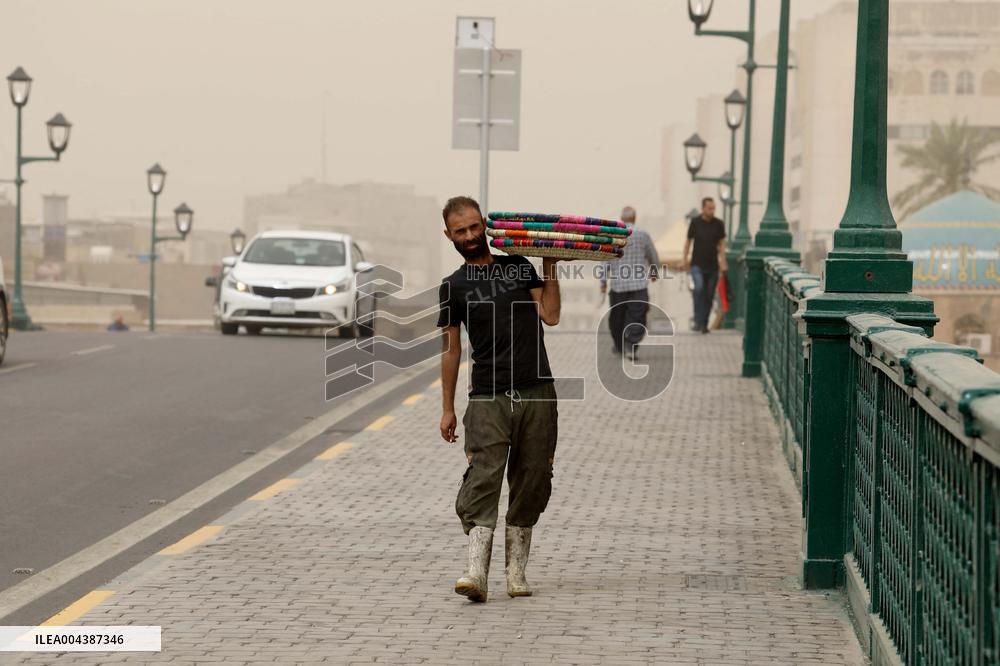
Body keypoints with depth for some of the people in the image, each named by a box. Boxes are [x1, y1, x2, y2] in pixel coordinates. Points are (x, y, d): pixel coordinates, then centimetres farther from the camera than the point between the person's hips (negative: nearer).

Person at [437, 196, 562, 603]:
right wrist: (447, 409, 8)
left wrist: (549, 267, 1)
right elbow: (451, 349, 10)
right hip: (488, 397, -2)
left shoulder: (519, 267, 13)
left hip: (537, 394, 2)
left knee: (532, 482, 2)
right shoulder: (455, 287, 9)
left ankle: (516, 570, 11)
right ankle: (476, 572, -26)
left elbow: (550, 316, 3)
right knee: (483, 478, -16)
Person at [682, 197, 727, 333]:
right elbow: (688, 241, 6)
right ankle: (698, 321, -20)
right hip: (697, 264, -2)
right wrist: (685, 260, 6)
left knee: (709, 295, 5)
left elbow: (722, 243, 8)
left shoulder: (718, 224, 1)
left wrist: (723, 261, -1)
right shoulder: (695, 222, -3)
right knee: (699, 288, -24)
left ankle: (704, 324, 17)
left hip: (712, 266, 2)